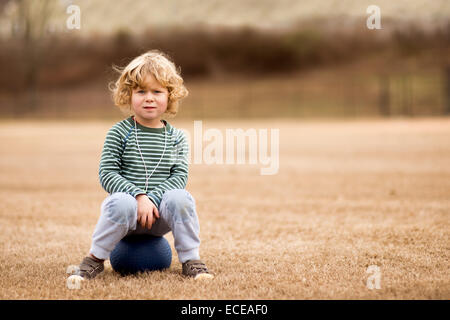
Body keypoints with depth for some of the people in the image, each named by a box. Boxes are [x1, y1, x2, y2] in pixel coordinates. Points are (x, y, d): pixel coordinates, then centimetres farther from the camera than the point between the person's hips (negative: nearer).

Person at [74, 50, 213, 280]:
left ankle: (191, 260, -12)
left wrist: (152, 198, -19)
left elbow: (179, 176, -2)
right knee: (121, 203, -36)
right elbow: (107, 174, -7)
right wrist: (138, 196, -21)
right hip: (129, 202, -2)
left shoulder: (176, 137, 6)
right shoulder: (119, 132, -1)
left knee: (180, 198, -29)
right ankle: (95, 258, -13)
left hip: (160, 213, 2)